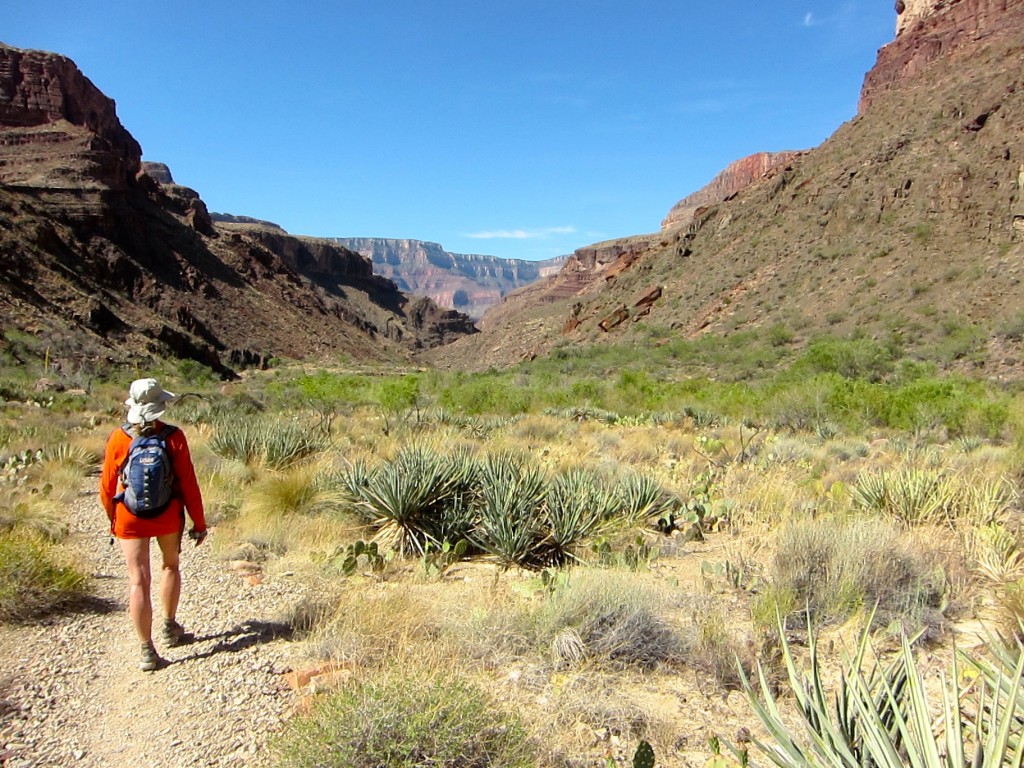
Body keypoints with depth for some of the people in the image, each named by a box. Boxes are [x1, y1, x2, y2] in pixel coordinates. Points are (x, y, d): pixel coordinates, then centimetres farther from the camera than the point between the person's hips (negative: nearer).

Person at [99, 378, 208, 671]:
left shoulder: (118, 439, -9)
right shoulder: (173, 437, -12)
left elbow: (107, 486, -1)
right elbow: (188, 484, -9)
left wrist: (113, 519, 16)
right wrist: (199, 523, 1)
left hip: (130, 520, 0)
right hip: (168, 517, 0)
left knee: (139, 581, 3)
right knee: (170, 565, 25)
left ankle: (147, 651, 4)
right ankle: (170, 627, 34)